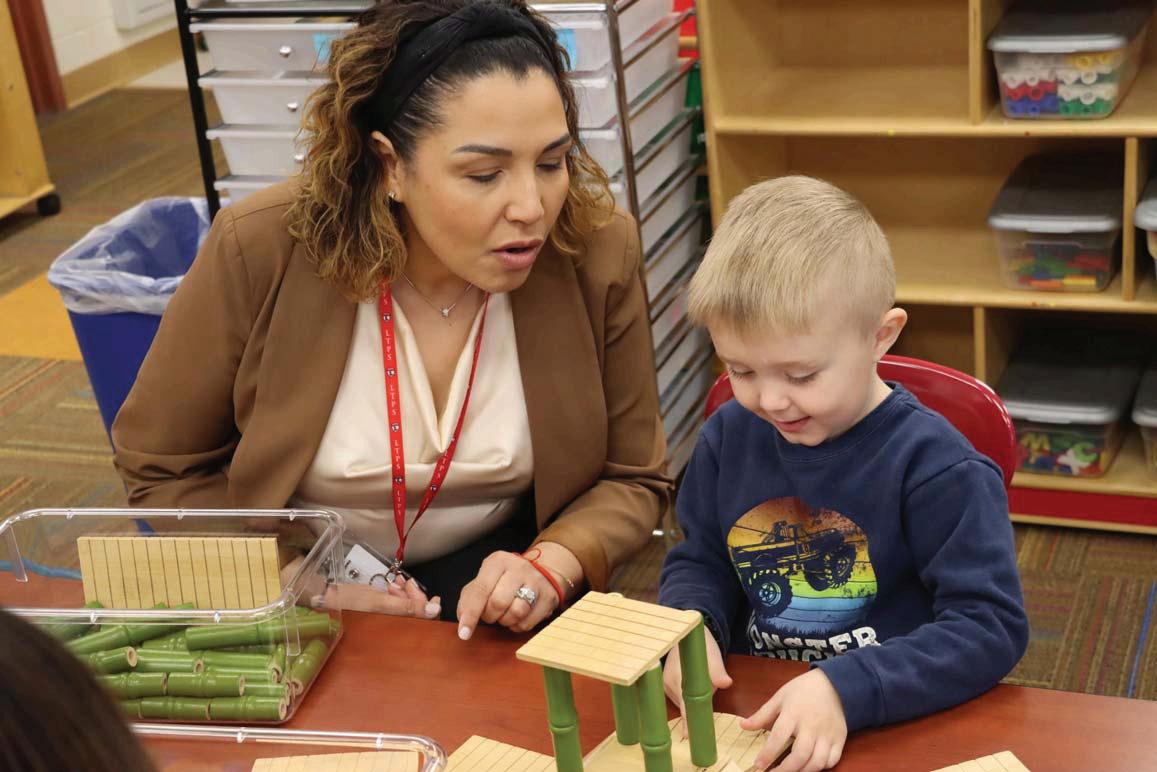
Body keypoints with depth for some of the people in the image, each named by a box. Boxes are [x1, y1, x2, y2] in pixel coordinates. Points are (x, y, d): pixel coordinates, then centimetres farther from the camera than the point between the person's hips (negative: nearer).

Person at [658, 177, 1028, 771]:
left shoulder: (934, 466, -13)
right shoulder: (729, 436, 3)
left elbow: (990, 626, -14)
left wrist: (845, 689, -25)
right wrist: (690, 628, -7)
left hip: (895, 722, -2)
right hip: (749, 711, 2)